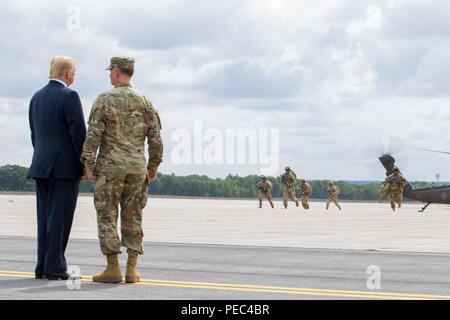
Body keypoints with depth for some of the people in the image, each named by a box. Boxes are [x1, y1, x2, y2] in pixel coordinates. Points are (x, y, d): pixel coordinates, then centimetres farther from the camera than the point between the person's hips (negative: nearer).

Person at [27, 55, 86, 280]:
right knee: (60, 217, -5)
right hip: (65, 166, -7)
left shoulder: (37, 97, 13)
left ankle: (43, 267, 11)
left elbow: (35, 134, 16)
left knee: (45, 217, 9)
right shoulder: (69, 96, -10)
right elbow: (78, 133, -13)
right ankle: (55, 268, -5)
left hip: (41, 166, 7)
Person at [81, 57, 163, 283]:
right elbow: (155, 137, 6)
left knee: (107, 216, 2)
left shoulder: (104, 99, -4)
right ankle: (132, 269, 5)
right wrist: (153, 165, 16)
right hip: (137, 168, 4)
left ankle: (113, 268, -2)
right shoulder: (144, 101, 7)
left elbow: (93, 135, -9)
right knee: (133, 218, 8)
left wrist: (88, 164, -4)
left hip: (110, 167, -3)